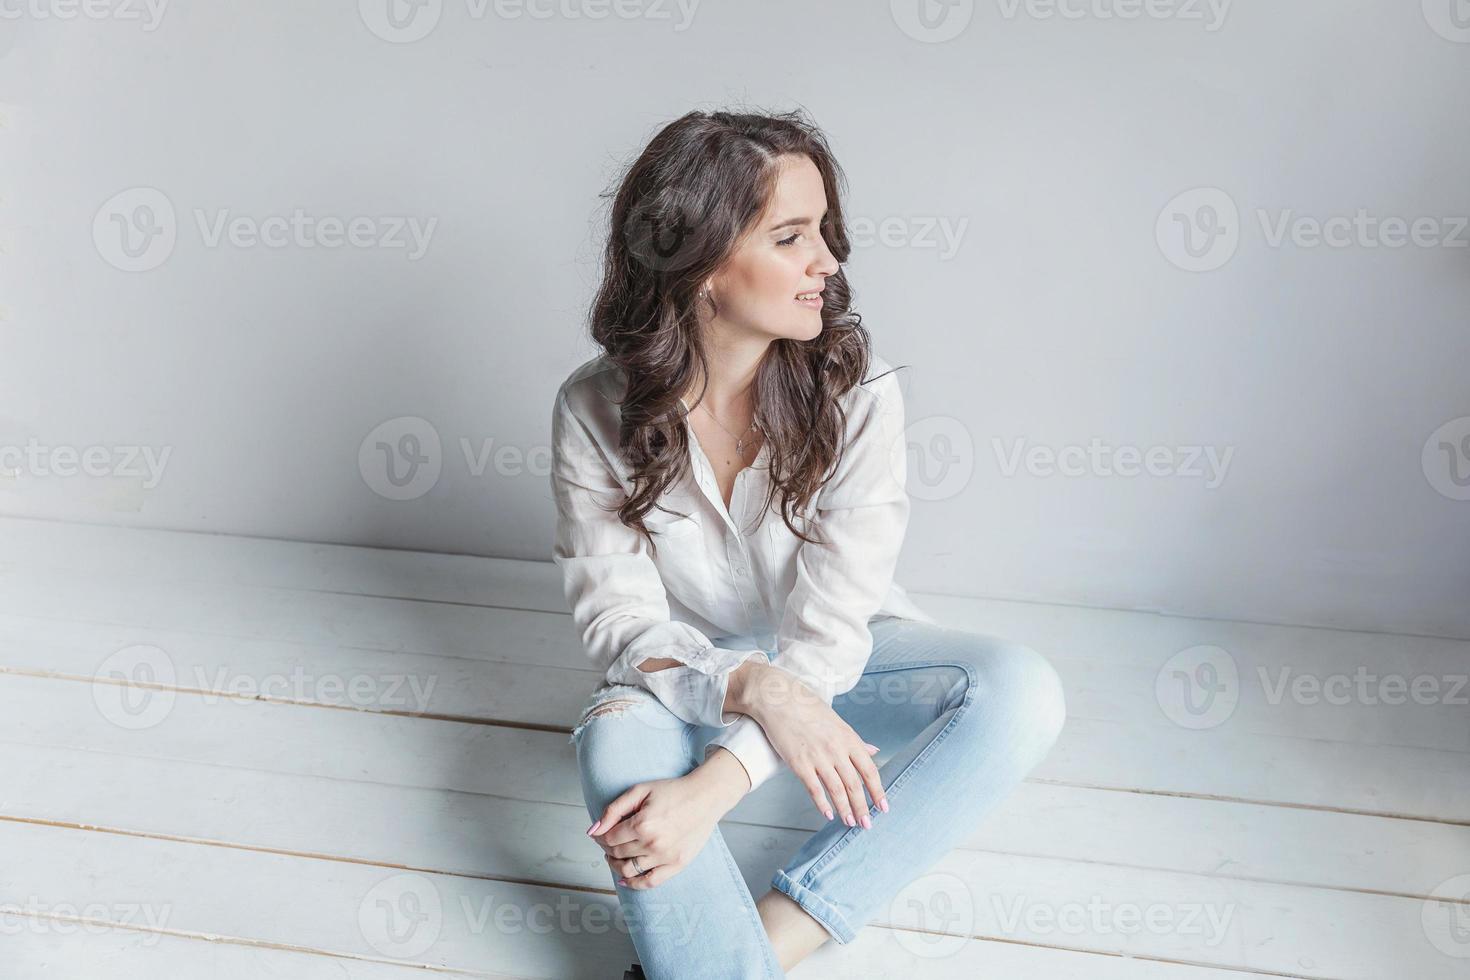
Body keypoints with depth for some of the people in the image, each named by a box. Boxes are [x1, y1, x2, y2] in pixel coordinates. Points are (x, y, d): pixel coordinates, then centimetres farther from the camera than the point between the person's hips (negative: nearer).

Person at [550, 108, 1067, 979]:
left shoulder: (858, 390, -19)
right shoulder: (596, 410, -15)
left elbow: (829, 625, -24)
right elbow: (619, 615, -16)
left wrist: (713, 789, -37)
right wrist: (755, 688, -36)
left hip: (835, 663, 1)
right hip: (693, 674, 0)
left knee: (1022, 693, -27)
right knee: (618, 741, -35)